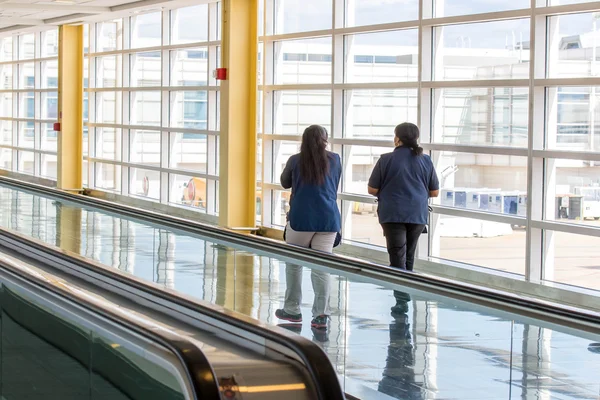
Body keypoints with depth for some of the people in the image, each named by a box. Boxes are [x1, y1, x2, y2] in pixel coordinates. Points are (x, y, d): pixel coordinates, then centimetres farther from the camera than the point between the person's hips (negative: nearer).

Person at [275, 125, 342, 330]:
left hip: (301, 219, -2)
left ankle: (292, 310, 18)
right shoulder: (334, 160, 4)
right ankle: (321, 315, -5)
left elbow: (285, 183, 15)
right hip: (328, 220, 2)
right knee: (321, 267, 0)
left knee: (294, 263, 12)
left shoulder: (295, 161, -2)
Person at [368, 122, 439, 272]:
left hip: (393, 214, -3)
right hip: (418, 215, 3)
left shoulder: (386, 160, -6)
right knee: (409, 256, 17)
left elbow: (372, 190, -2)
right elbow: (434, 192, 8)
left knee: (398, 259, -4)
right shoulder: (426, 161, 3)